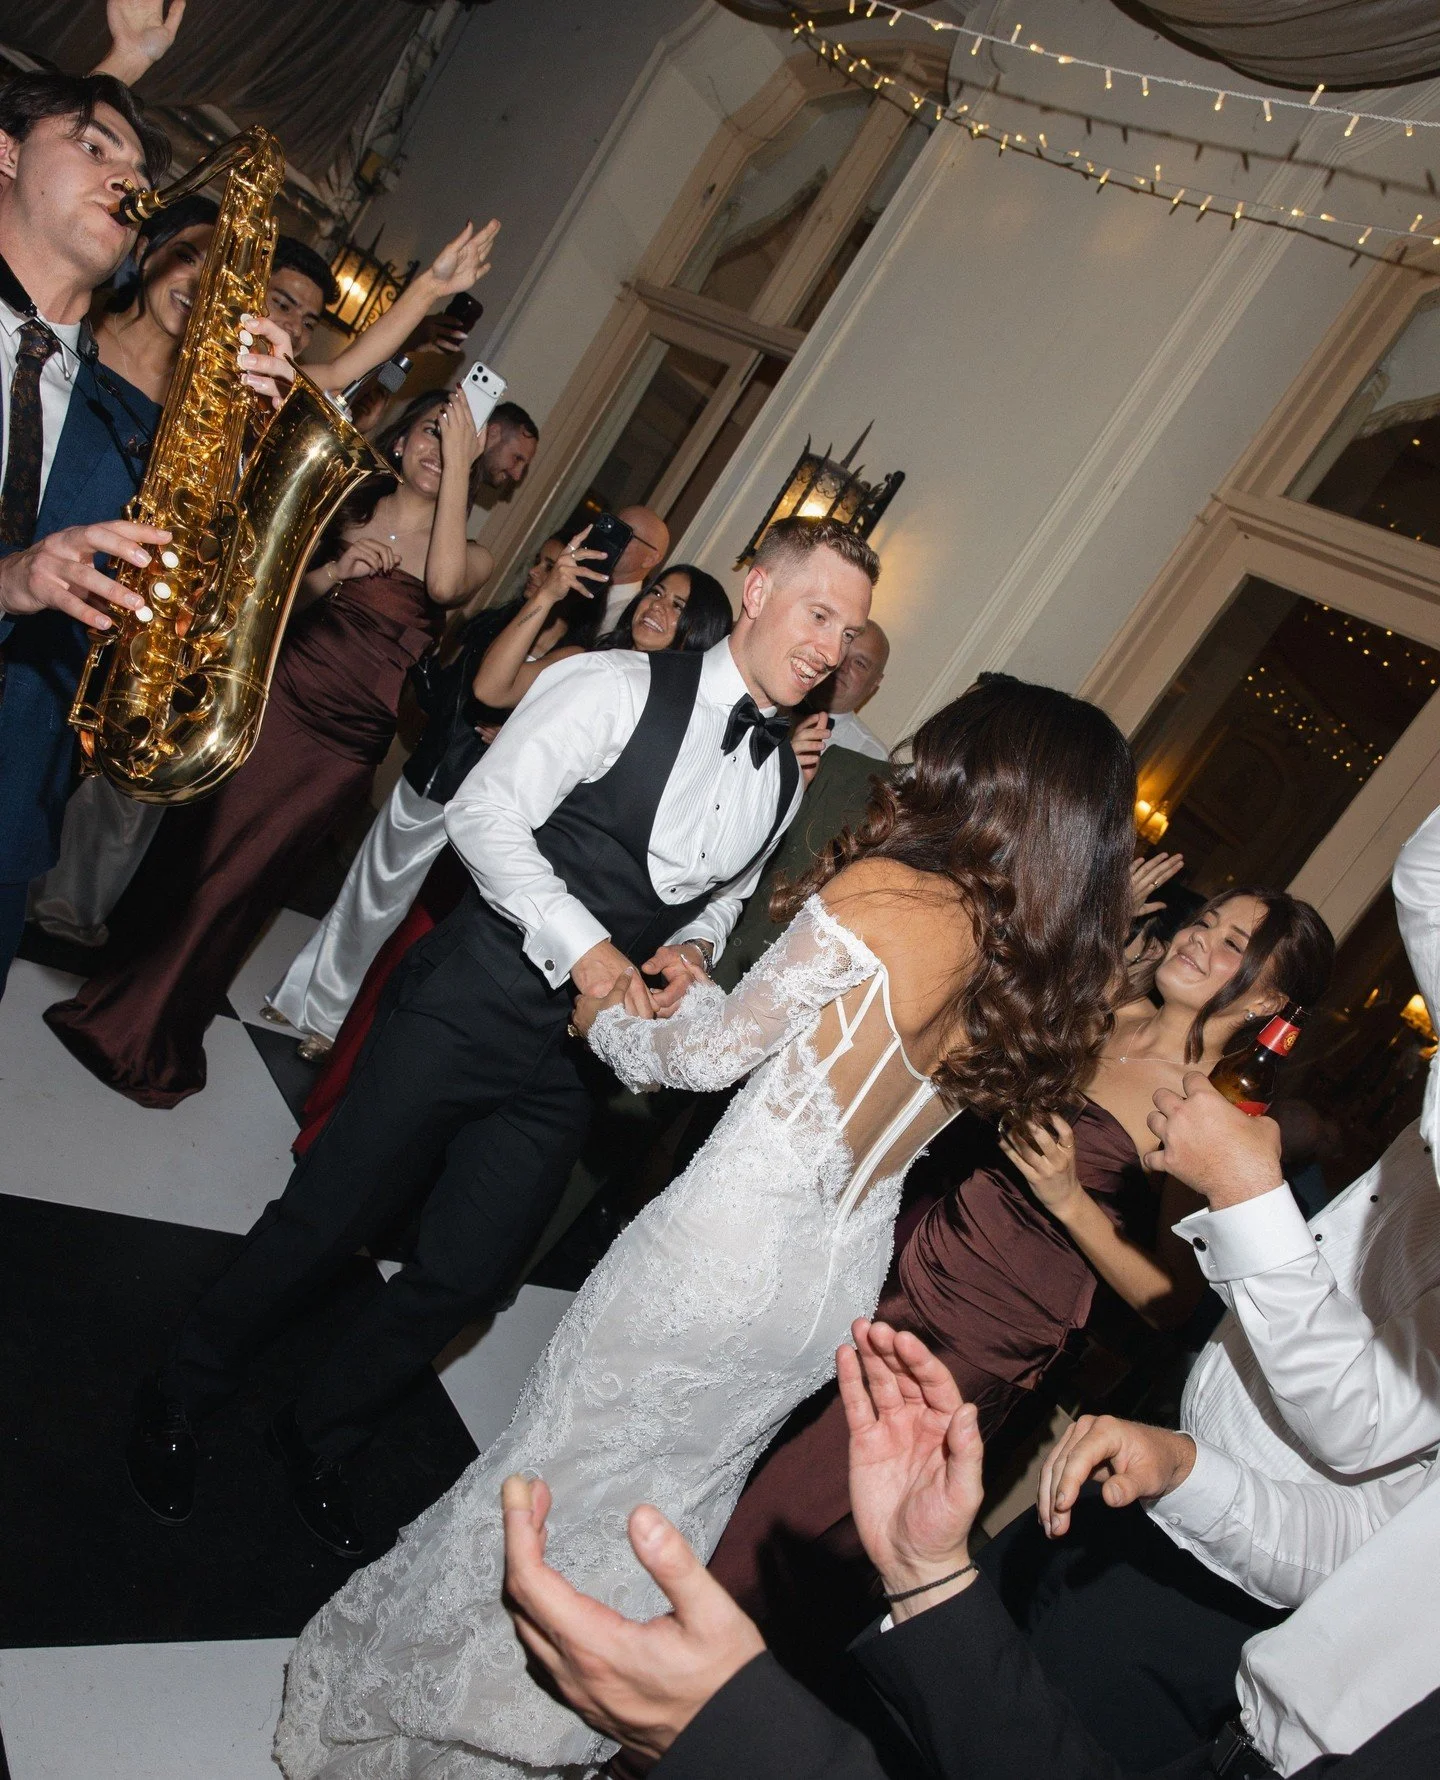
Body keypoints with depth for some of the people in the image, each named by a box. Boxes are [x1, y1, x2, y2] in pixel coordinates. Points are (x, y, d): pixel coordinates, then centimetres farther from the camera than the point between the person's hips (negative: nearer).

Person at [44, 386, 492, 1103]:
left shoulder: (470, 555, 2)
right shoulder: (346, 506, 8)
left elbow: (442, 584, -22)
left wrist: (459, 465, -19)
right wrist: (334, 570, -8)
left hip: (346, 744, -2)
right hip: (277, 694, 2)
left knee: (236, 878, 2)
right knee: (192, 841, 10)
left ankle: (138, 1036, 21)